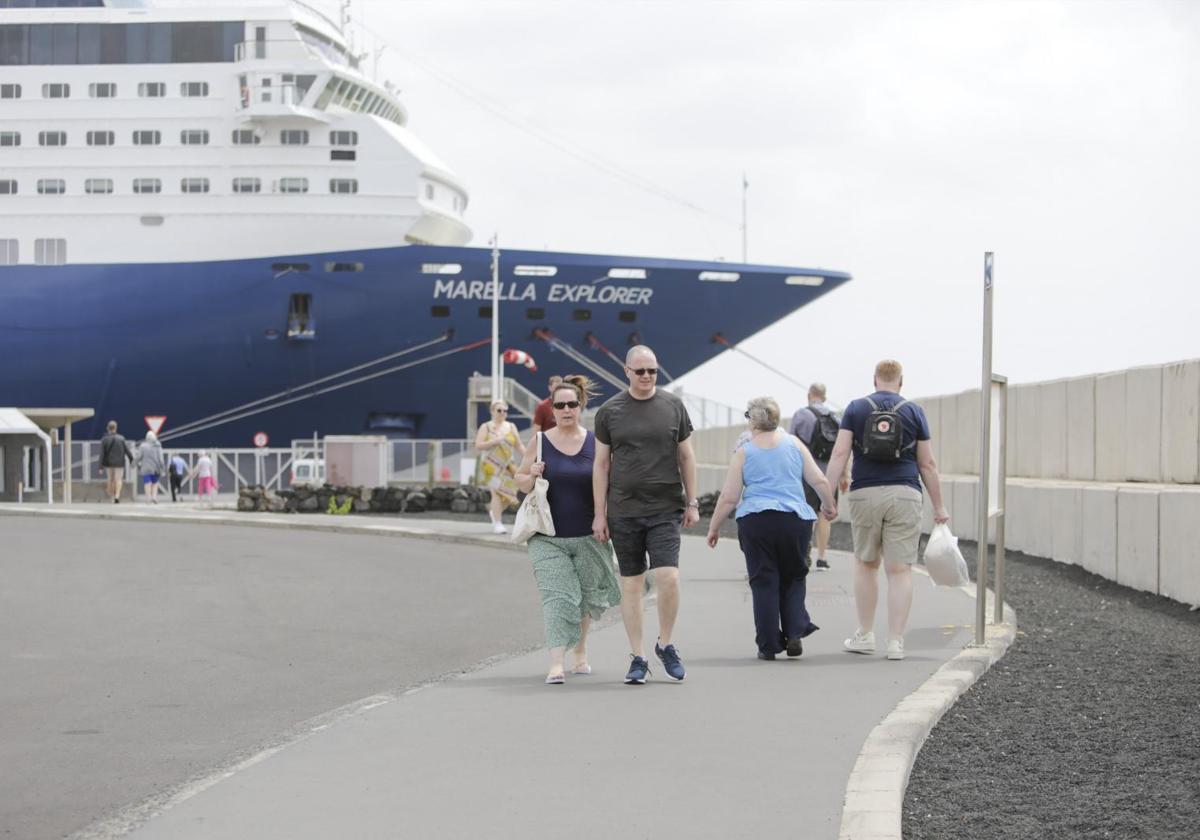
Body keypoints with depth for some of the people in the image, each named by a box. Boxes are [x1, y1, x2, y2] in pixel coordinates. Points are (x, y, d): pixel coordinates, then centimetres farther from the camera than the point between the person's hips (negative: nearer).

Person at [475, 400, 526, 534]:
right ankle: (497, 523, -6)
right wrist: (495, 441, -17)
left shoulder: (511, 427, 12)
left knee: (509, 493, -2)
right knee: (497, 491, -11)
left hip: (508, 465, 4)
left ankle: (493, 509, 27)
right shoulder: (486, 427, 2)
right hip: (492, 465, -4)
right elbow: (478, 445, -7)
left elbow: (519, 446, 13)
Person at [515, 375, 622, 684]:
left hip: (588, 535, 2)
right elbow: (520, 479, 9)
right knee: (557, 597, -13)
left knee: (585, 599, 14)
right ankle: (556, 664, -20)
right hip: (549, 537, -2)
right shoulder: (541, 441, 0)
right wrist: (532, 477, -13)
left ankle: (580, 650, 38)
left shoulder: (595, 442, 1)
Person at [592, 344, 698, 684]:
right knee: (631, 583, 4)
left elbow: (686, 457, 11)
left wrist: (692, 503, 7)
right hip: (623, 511, 0)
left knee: (668, 577, -13)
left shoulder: (673, 407, 6)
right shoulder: (609, 412, 4)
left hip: (665, 509, 0)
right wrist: (599, 514, 3)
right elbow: (601, 464, 7)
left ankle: (665, 644, 9)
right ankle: (637, 658, 11)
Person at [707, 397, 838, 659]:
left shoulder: (744, 452, 2)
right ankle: (795, 632, -1)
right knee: (793, 578, 15)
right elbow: (819, 481, 8)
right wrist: (828, 505, 26)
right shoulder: (794, 444, 8)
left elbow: (728, 497, 0)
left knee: (764, 581, 4)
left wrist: (714, 527, 12)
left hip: (756, 522, -2)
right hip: (796, 520, 2)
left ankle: (768, 645, 3)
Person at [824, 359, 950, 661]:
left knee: (865, 564, 16)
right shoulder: (914, 412, 5)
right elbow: (927, 464, 4)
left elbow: (839, 454, -4)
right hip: (904, 495, -1)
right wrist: (939, 506, 10)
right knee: (900, 569, 0)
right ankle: (895, 642, -2)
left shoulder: (856, 408, 5)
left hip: (865, 495, 1)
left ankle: (865, 635, 18)